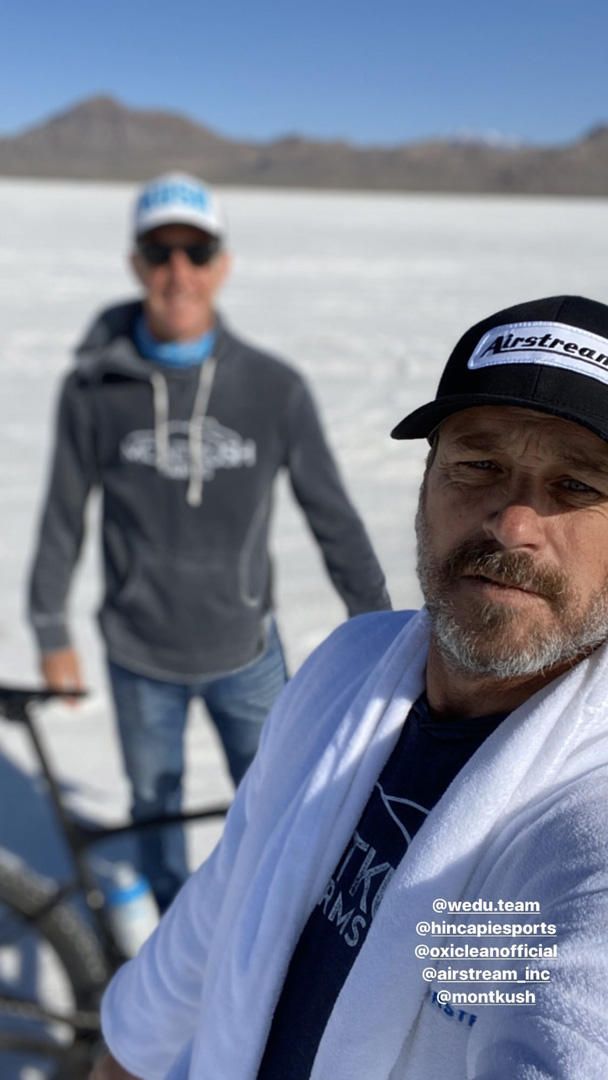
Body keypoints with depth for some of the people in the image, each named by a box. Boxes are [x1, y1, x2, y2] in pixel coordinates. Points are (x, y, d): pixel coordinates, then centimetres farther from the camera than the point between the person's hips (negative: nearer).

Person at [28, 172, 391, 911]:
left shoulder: (274, 389, -13)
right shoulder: (94, 390, -13)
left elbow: (334, 518, -4)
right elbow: (63, 519, 0)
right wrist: (52, 636, 8)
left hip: (247, 654, 0)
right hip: (140, 659, 0)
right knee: (154, 806, 19)